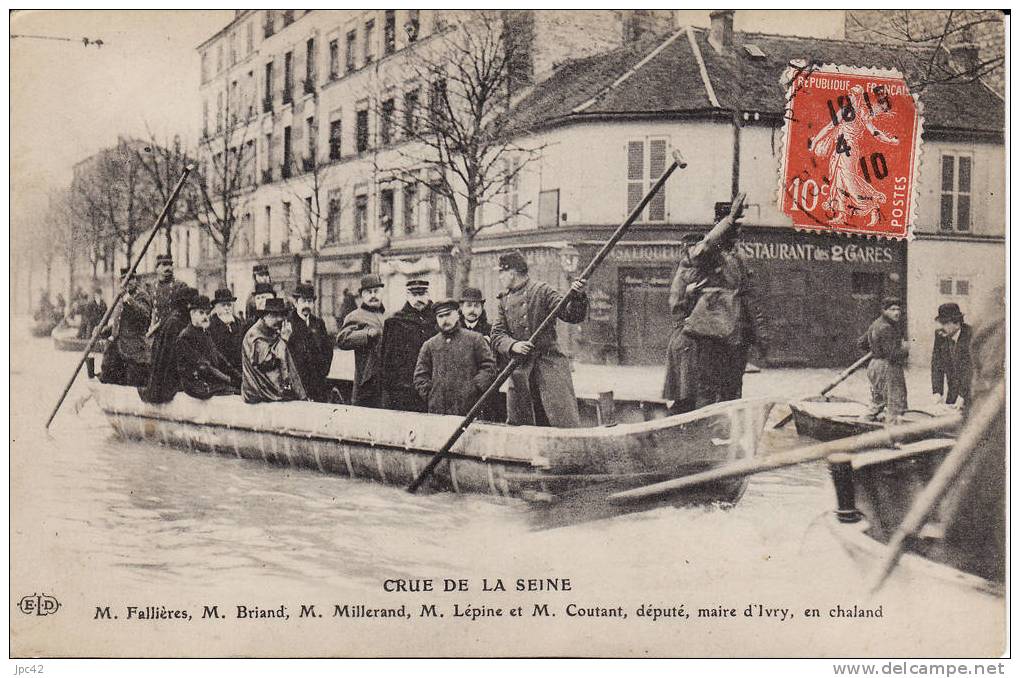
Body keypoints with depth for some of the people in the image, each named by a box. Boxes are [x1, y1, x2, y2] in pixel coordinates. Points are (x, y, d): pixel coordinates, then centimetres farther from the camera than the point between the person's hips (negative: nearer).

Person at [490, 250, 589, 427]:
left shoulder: (542, 291, 0)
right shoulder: (504, 300, 15)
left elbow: (571, 315, -6)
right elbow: (497, 335, 7)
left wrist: (576, 297, -27)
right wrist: (512, 345, -14)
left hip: (549, 367, -5)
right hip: (519, 371, 5)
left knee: (565, 422, -10)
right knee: (516, 425, 7)